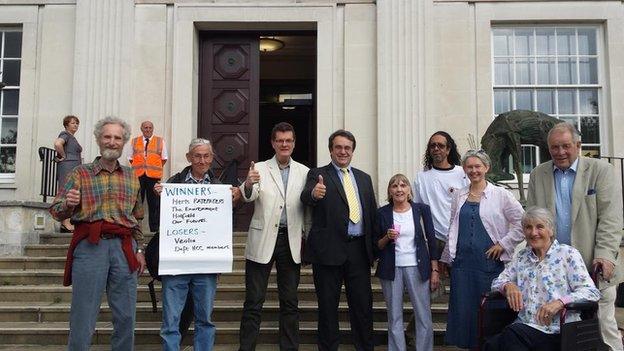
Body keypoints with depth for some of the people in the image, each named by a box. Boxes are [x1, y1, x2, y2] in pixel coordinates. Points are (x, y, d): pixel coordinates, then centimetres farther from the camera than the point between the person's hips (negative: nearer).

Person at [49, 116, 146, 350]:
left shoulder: (132, 177, 16)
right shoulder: (80, 173, 7)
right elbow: (56, 212, 3)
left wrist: (139, 249, 15)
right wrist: (68, 204, -19)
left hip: (124, 248, 3)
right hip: (90, 246, -3)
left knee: (126, 317, 4)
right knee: (83, 317, -2)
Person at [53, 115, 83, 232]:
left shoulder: (73, 138, 22)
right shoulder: (65, 134, -6)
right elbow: (57, 144, -26)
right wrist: (63, 156, -16)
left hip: (74, 168, 10)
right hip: (67, 166, -10)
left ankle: (66, 223, 11)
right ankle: (65, 223, -15)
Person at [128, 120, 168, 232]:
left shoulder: (160, 141, 9)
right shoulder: (134, 142, 13)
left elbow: (164, 159, 11)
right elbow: (130, 158, 16)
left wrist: (154, 168, 3)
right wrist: (138, 168, 5)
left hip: (154, 176, -1)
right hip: (138, 176, 1)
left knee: (154, 203, 2)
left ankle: (154, 228, 7)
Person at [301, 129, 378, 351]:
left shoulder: (364, 178, 15)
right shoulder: (318, 174, 1)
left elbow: (372, 214, 15)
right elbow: (306, 196, -19)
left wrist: (374, 246, 6)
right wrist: (314, 193, -42)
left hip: (359, 249, 4)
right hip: (329, 249, -3)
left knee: (363, 305, 8)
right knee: (328, 306, 5)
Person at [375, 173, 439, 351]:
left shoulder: (421, 209, 2)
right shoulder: (382, 213, 3)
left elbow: (431, 240, 5)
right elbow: (377, 246, 8)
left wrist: (435, 270, 1)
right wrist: (387, 237, -12)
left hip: (417, 268, 0)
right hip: (391, 269, 1)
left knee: (424, 316, 0)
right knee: (394, 317, 5)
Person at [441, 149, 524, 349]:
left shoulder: (500, 194, 0)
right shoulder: (459, 197, 11)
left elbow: (521, 223, -2)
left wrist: (503, 244, -6)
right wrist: (445, 258, 16)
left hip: (489, 261, -3)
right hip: (462, 261, 3)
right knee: (462, 308, 4)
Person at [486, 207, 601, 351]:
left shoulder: (568, 254, 2)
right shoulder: (522, 256, 18)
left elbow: (591, 292, -7)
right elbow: (497, 282, 21)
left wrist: (559, 302, -24)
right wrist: (508, 285, -4)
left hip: (558, 332, -4)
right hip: (524, 326, 4)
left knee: (510, 335, -32)